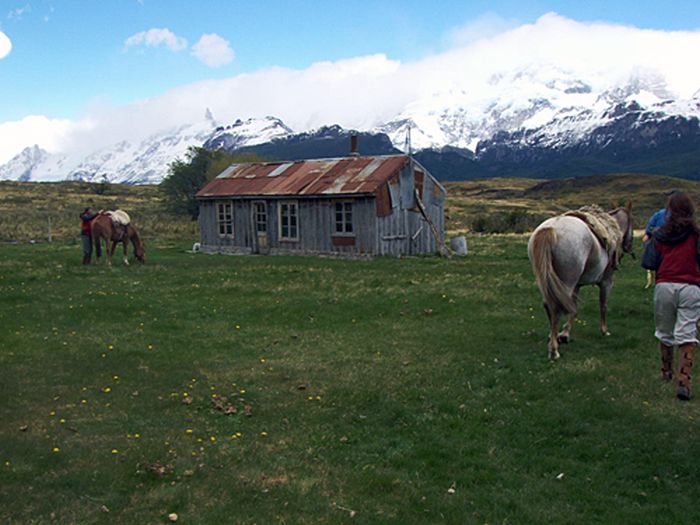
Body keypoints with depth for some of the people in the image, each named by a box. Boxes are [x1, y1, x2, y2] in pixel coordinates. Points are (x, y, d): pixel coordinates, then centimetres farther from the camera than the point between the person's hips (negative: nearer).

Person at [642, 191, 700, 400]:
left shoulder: (660, 235, -1)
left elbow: (648, 263, -2)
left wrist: (648, 243, 14)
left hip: (664, 287, 2)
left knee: (664, 333, 19)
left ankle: (666, 372, 36)